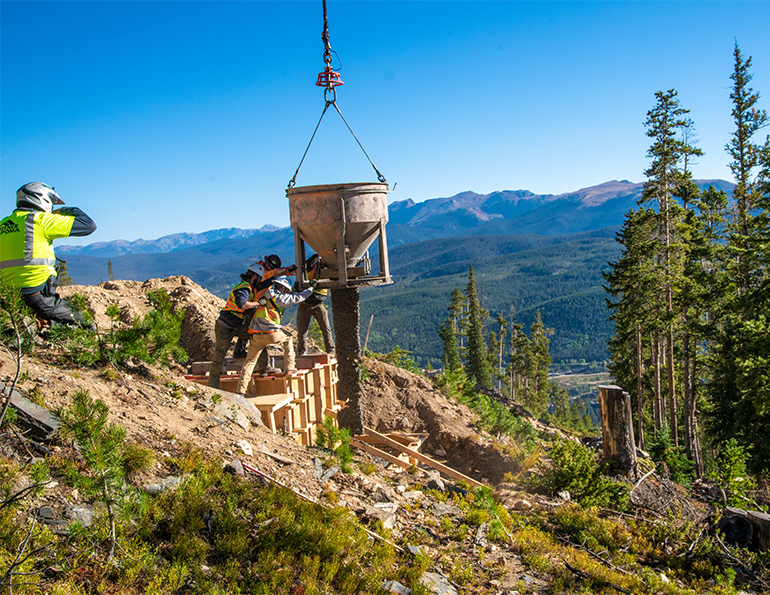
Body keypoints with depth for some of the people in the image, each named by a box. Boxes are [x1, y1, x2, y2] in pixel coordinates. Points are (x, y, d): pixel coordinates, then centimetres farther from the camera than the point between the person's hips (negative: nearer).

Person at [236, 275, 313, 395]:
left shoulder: (266, 295, 18)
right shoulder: (279, 298, 0)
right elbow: (298, 298, 6)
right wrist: (311, 289, 19)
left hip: (256, 335, 5)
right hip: (272, 334, -5)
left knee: (250, 361, 11)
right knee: (288, 338, 25)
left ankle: (241, 389, 2)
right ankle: (289, 368, 26)